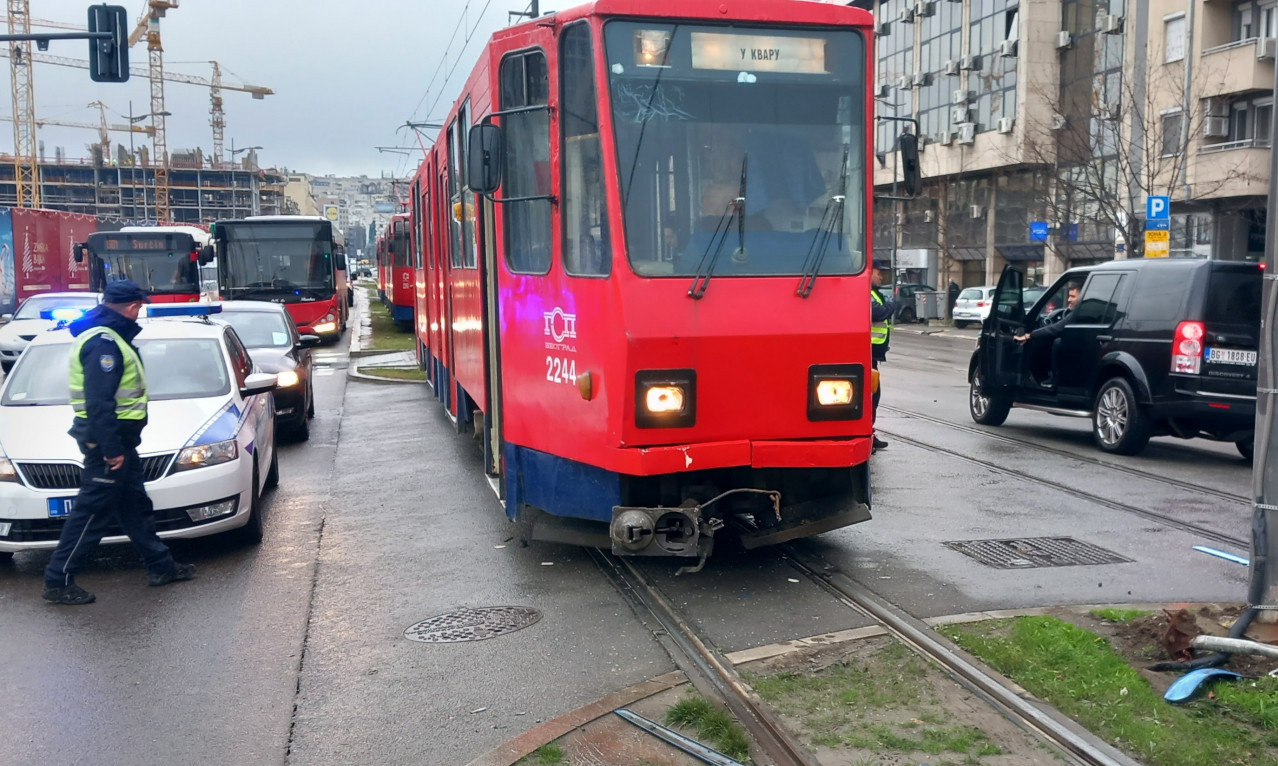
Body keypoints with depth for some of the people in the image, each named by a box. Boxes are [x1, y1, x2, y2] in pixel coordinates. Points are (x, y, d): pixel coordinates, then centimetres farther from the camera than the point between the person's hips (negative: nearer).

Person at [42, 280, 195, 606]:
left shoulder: (107, 336, 13)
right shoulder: (104, 342, -20)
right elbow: (99, 402, -26)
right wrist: (110, 449, -25)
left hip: (116, 436, 11)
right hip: (107, 437, -11)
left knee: (135, 503, 16)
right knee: (92, 510, -4)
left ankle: (161, 565, 25)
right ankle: (58, 581, 5)